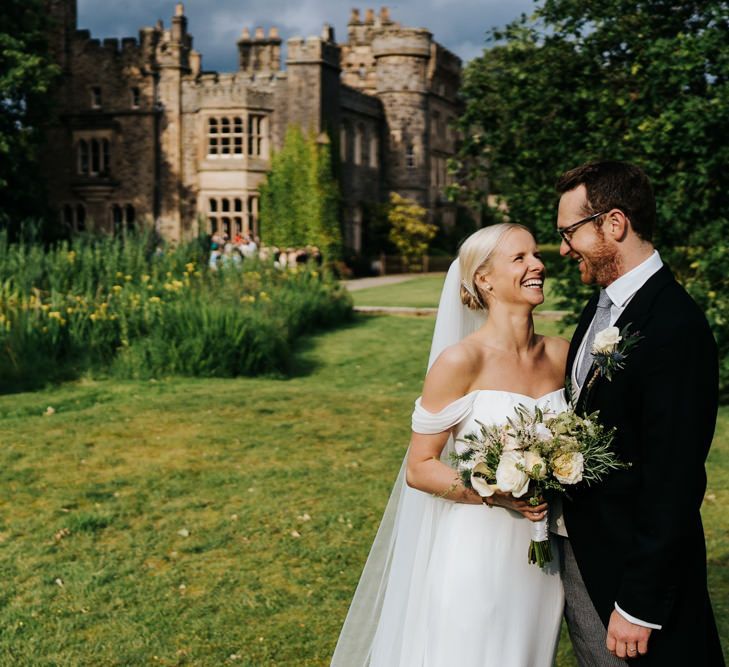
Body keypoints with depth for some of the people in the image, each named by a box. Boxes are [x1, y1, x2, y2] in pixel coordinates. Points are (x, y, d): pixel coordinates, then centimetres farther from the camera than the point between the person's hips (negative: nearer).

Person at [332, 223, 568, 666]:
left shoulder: (561, 355, 2)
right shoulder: (461, 360, -14)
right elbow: (418, 469, -11)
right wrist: (495, 493, -23)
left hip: (541, 563, 5)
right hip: (474, 559, -5)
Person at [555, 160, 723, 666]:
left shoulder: (676, 329, -23)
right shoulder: (602, 305, 6)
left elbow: (672, 484, -23)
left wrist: (639, 606, -20)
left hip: (633, 563, -8)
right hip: (576, 549, 9)